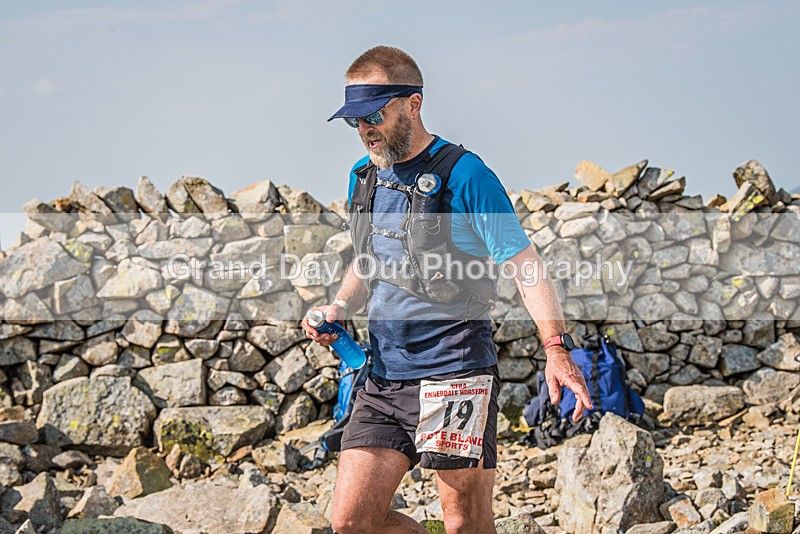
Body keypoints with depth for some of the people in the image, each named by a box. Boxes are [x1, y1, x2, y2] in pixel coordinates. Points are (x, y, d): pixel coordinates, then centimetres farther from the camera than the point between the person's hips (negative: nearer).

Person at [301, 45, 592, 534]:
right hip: (385, 379, 7)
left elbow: (524, 264, -12)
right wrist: (340, 307, 4)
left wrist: (557, 348, -23)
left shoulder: (464, 175, -10)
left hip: (454, 376, -6)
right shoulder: (364, 178, 12)